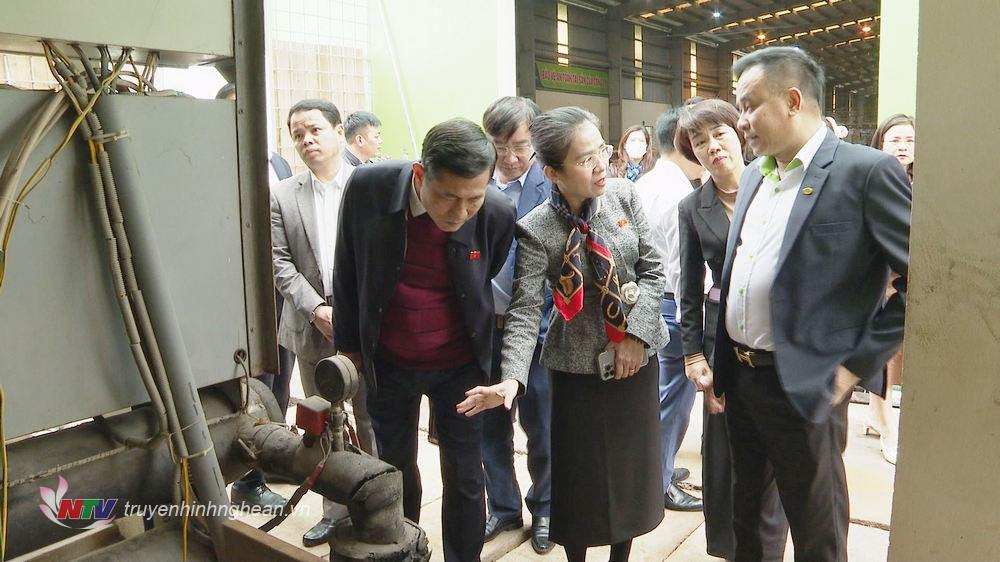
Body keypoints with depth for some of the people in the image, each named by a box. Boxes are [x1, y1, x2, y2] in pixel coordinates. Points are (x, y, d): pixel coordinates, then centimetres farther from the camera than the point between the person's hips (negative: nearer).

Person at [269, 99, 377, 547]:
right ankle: (336, 507, 29)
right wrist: (316, 309, -11)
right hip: (311, 327, 3)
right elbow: (279, 262, 2)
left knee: (370, 421, 6)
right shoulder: (282, 196, 6)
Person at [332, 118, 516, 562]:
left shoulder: (498, 214, -20)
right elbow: (348, 271, -4)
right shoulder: (368, 187, -20)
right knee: (395, 466, 19)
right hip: (388, 362, 1)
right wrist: (348, 343, 4)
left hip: (460, 366, -1)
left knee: (464, 477, 9)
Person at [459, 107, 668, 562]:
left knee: (632, 467, 16)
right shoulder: (535, 230, -15)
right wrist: (512, 377, -33)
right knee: (581, 475, 9)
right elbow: (524, 311, -19)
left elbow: (652, 268, -1)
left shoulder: (623, 196, -5)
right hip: (579, 366, -3)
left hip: (637, 356, 4)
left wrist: (637, 332, -11)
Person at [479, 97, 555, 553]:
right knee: (490, 426, 17)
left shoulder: (554, 185, -10)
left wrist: (558, 323, -18)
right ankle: (502, 507, 38)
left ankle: (544, 508, 36)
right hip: (482, 326, 4)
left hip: (535, 328, -3)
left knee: (540, 428, 12)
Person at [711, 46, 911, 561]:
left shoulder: (866, 171, -12)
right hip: (738, 378, 7)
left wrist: (857, 362, -14)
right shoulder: (754, 176, 11)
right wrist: (719, 363, 12)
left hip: (805, 387, -6)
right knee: (744, 520, 22)